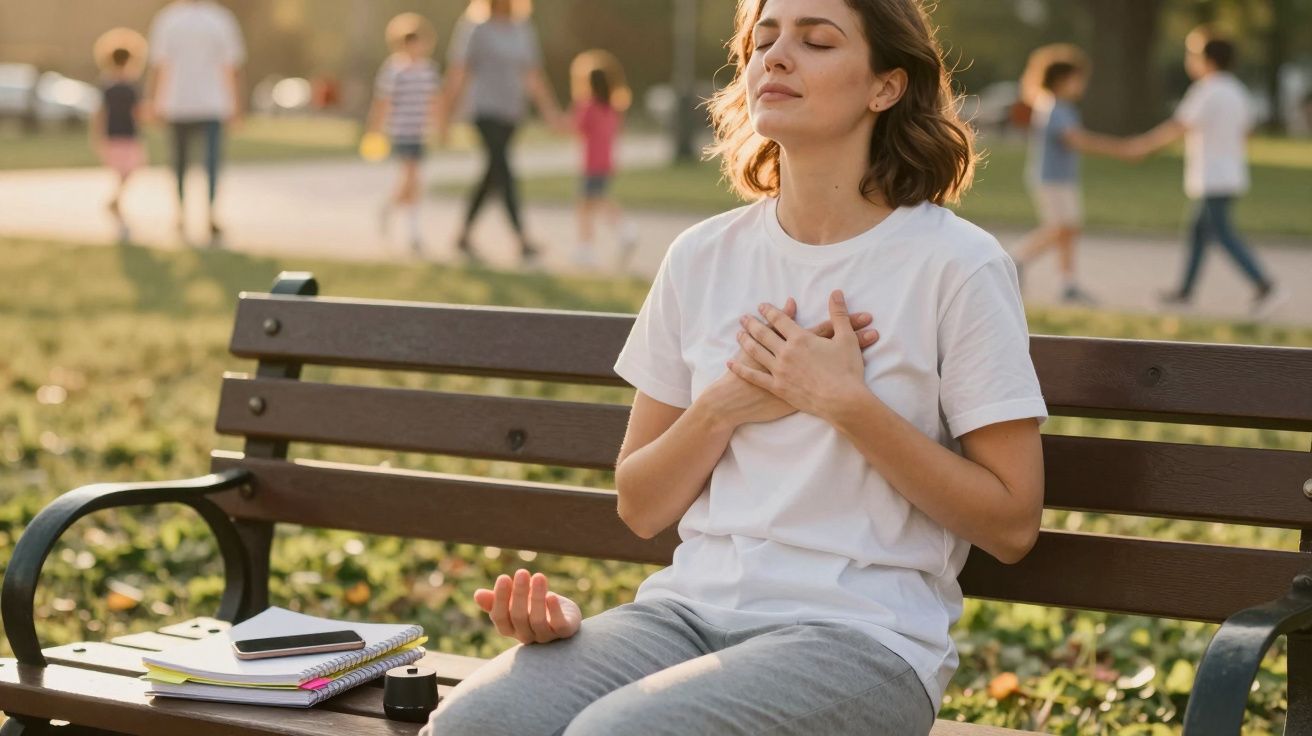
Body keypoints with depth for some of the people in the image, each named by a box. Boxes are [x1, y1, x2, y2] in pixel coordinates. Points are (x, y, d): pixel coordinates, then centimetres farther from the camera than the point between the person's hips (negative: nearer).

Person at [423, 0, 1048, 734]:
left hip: (860, 636, -4)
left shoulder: (957, 266, -4)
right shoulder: (704, 258, 10)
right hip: (691, 608, 4)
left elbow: (1012, 523, -5)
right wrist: (722, 408, -4)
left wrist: (845, 401, -12)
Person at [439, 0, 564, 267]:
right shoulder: (477, 30, -7)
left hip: (512, 112, 7)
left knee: (493, 176, 12)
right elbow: (457, 74, -5)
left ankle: (464, 235, 26)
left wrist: (550, 110, 9)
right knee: (505, 174, -14)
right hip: (487, 111, -7)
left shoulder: (524, 31, 11)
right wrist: (446, 117, -5)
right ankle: (523, 242, -20)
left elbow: (534, 77, 16)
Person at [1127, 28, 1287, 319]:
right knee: (1199, 230, 17)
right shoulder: (1236, 92, 12)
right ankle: (1185, 291, 24)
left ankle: (1266, 287, -18)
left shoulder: (1206, 92, -15)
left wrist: (1144, 144, -4)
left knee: (1225, 235, -10)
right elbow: (1244, 134, 16)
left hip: (1211, 180, -9)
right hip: (1232, 176, 9)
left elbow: (1176, 128, -15)